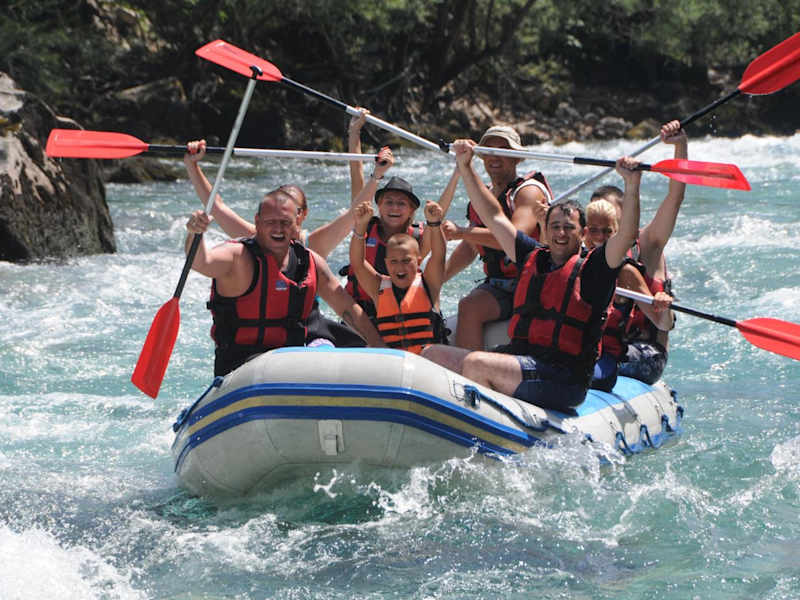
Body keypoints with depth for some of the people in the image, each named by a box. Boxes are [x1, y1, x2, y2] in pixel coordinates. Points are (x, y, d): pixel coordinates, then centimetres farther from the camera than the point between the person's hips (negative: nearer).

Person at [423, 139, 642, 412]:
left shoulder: (593, 267, 2)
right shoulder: (533, 257, 19)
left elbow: (626, 235, -15)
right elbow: (493, 216, 24)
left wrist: (632, 184, -27)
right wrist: (465, 165, 21)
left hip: (563, 378, -7)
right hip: (517, 355, 7)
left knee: (476, 364, -29)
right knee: (433, 355, -4)